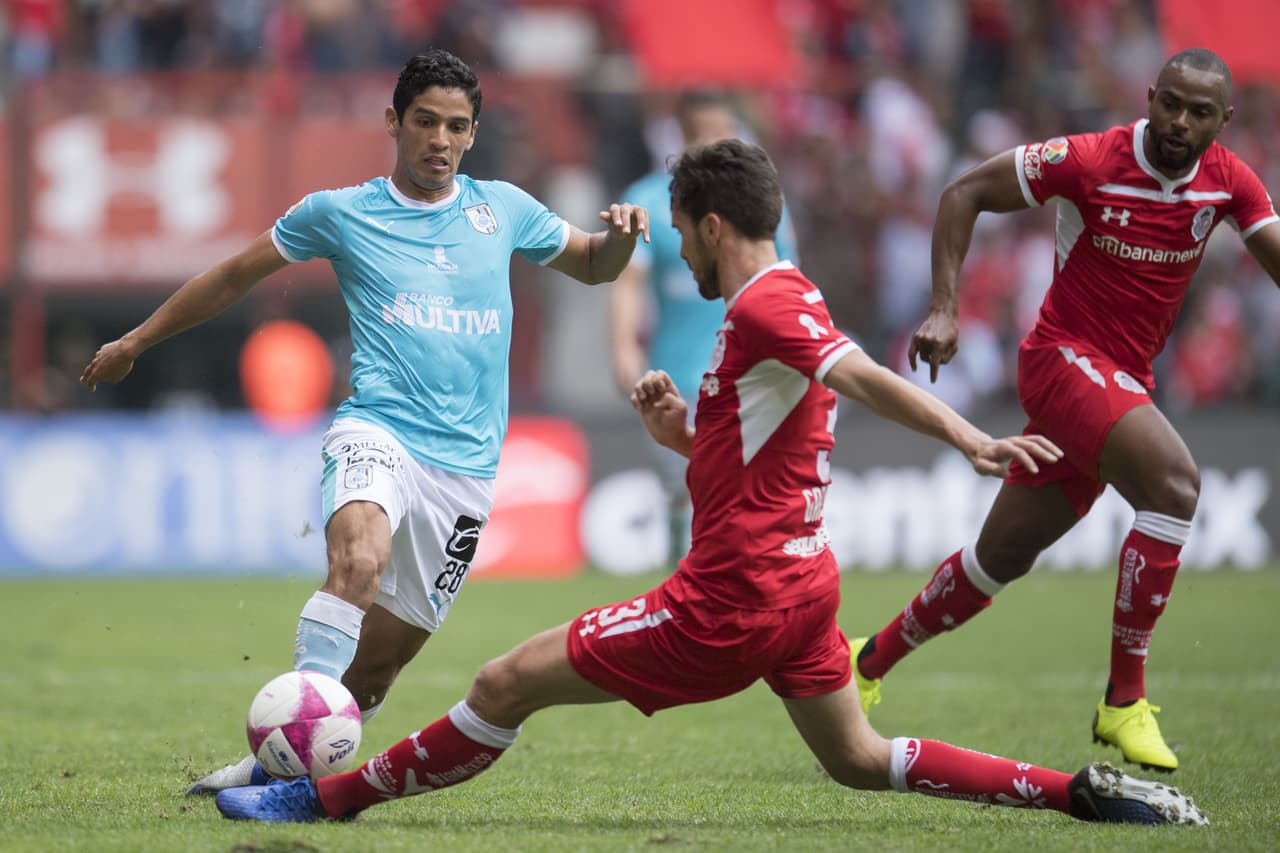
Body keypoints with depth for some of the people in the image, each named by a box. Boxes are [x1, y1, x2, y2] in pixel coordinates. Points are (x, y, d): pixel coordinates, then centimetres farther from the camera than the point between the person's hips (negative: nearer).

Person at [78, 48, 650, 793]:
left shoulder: (503, 209, 13)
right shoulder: (340, 213, 6)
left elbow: (591, 266, 27)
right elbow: (237, 275, 18)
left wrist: (620, 236, 4)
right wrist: (137, 341, 23)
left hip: (466, 461, 3)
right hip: (378, 431, -3)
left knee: (385, 653, 3)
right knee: (360, 560, -36)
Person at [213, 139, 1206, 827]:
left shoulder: (765, 306, -15)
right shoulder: (789, 302, 16)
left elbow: (867, 378, -30)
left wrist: (970, 440, -42)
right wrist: (683, 432, 7)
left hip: (730, 601, -10)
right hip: (801, 581, 10)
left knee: (507, 684, -3)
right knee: (861, 760, 19)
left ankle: (330, 794, 6)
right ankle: (1082, 792, 10)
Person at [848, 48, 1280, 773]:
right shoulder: (1089, 162, -15)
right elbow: (965, 193, -7)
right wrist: (945, 309, -14)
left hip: (1125, 384, 6)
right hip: (1066, 357, -6)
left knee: (1003, 557, 14)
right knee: (1175, 483, -30)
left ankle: (871, 660, 36)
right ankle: (1124, 703, -25)